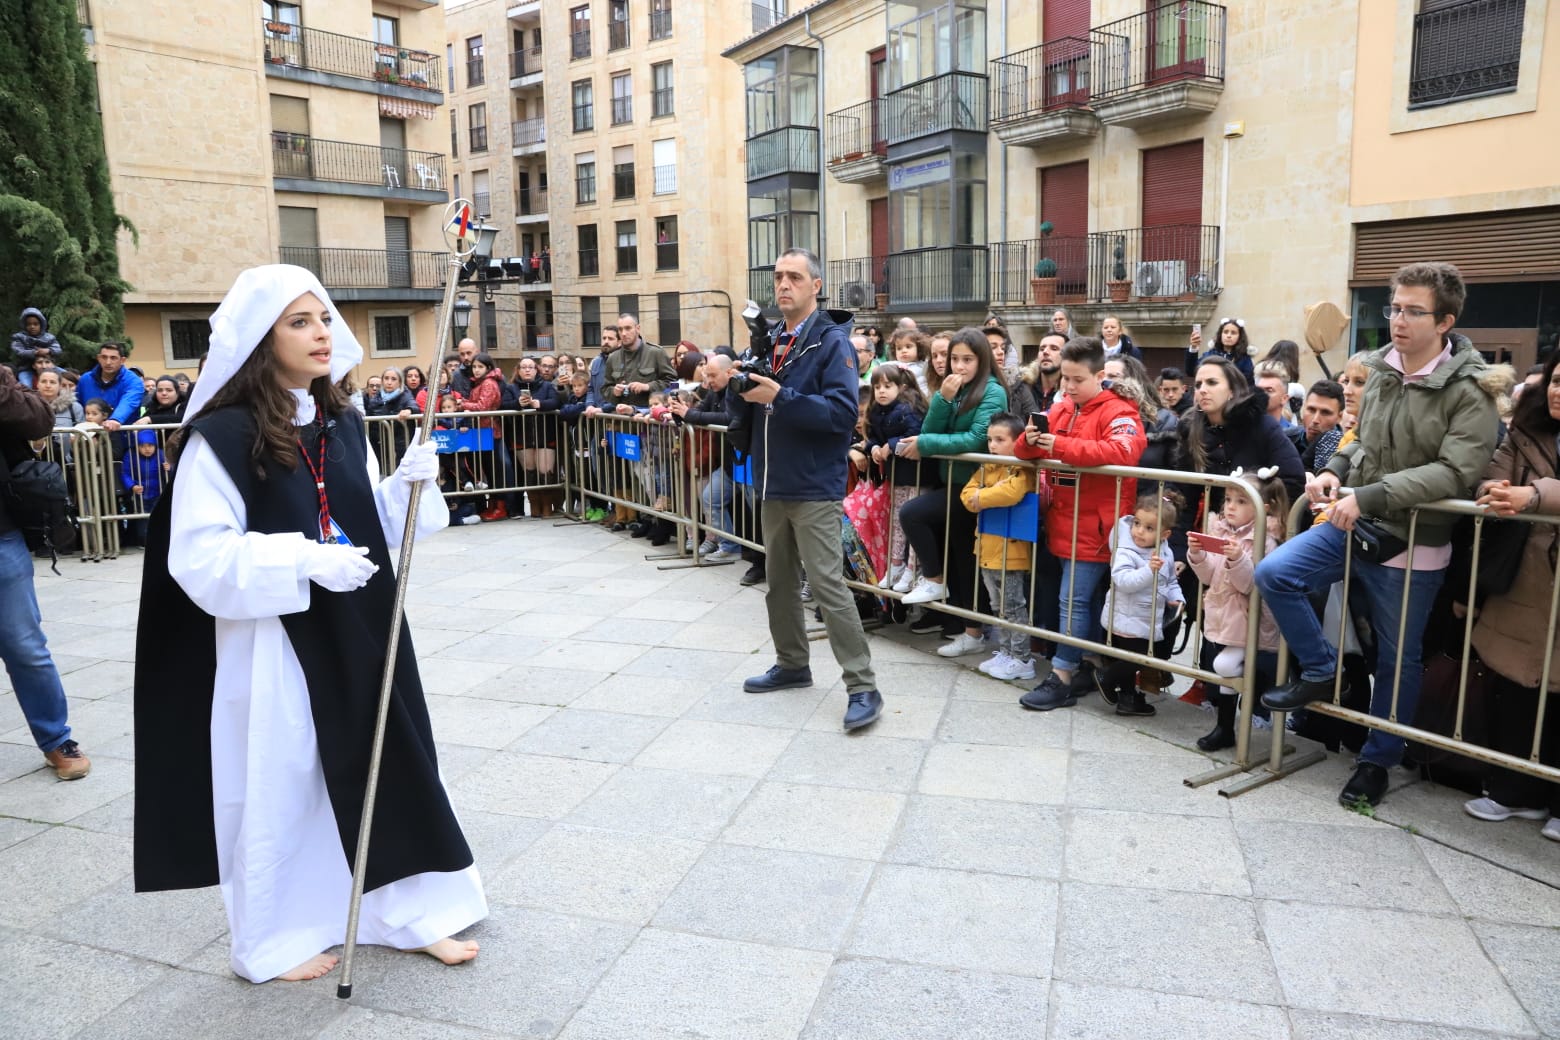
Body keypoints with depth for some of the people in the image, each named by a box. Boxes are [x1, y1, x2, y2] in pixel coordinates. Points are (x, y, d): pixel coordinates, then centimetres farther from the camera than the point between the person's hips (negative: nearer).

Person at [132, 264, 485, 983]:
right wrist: (303, 559, -26)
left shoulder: (343, 423, 5)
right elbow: (199, 556, -17)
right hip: (273, 641, -6)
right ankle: (274, 938, 32)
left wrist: (410, 483, -7)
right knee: (277, 784, 9)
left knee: (387, 765, 13)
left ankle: (408, 910, 31)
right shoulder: (220, 437, -14)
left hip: (360, 633, 6)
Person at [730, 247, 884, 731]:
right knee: (780, 581, 16)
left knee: (827, 585, -9)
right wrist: (744, 389, -5)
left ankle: (863, 687, -2)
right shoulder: (770, 341, 13)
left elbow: (842, 412, -22)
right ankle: (791, 664, 33)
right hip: (774, 483, 8)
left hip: (814, 486, -8)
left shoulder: (832, 342, -10)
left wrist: (779, 396, -25)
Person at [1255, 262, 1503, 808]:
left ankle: (1377, 761, 30)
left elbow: (1456, 471, -25)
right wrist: (1336, 470, -3)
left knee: (1397, 659, 10)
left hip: (1413, 543, -5)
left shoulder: (1469, 389, -15)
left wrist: (1370, 497, -30)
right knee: (1273, 574, -14)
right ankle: (1322, 673, 8)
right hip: (1355, 523, 5)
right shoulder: (1382, 369, 2)